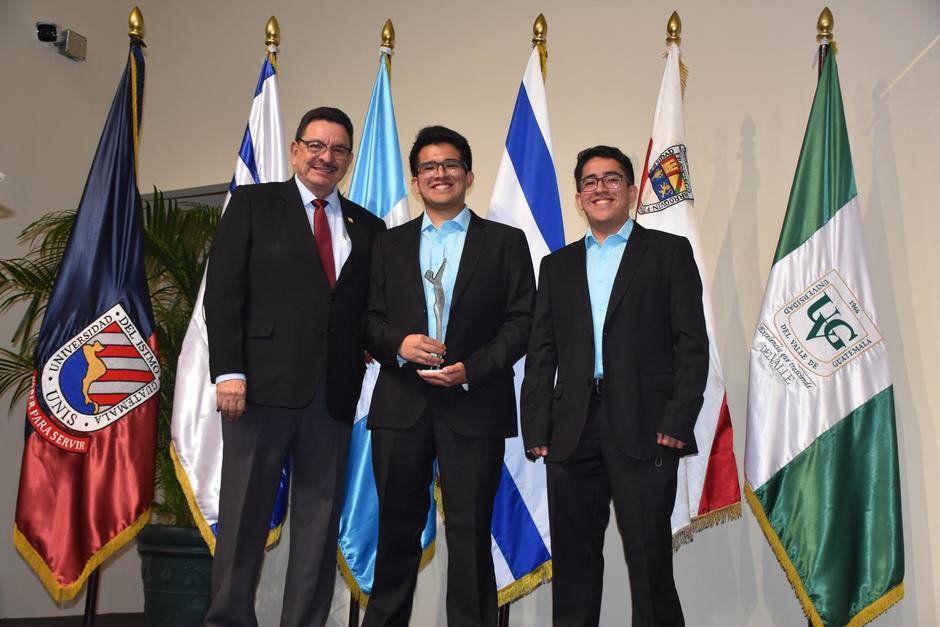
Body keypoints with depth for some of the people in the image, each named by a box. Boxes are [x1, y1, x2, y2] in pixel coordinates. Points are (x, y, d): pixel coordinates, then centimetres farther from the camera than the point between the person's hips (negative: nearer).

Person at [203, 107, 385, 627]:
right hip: (264, 383, -3)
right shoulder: (253, 203, 7)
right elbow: (223, 290, -2)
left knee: (321, 516, 6)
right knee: (245, 511, 2)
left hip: (334, 391, 3)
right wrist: (228, 371, -11)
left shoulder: (367, 227, 15)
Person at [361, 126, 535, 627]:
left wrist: (472, 370, -13)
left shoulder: (505, 242, 6)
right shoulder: (389, 244, 14)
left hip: (474, 405, -2)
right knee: (397, 527, 11)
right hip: (400, 404, 3)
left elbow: (521, 320, 0)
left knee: (469, 532, 3)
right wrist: (398, 343, -12)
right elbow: (369, 319, 10)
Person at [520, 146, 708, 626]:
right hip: (572, 429, 4)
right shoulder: (557, 265, 17)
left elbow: (692, 342, 0)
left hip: (644, 427, -3)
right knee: (573, 560, 10)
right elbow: (540, 354, 12)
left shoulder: (669, 252, 7)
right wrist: (536, 429, 2)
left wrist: (679, 420, -10)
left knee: (649, 558, 1)